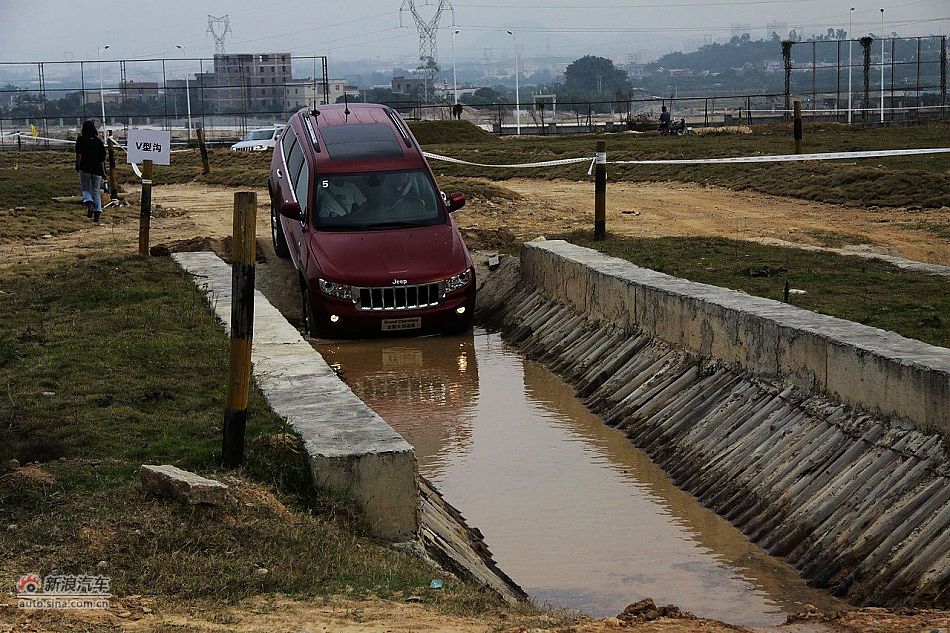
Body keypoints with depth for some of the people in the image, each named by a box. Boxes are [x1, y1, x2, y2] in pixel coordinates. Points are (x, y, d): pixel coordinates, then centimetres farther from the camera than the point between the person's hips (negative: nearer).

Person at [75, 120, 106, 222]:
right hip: (97, 169, 2)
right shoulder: (99, 141, 9)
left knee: (86, 190, 10)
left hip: (85, 168, -2)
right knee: (96, 192, 8)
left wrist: (79, 167, -3)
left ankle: (89, 204, -20)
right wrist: (103, 172, 15)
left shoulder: (81, 139, 2)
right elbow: (102, 158, 10)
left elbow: (79, 155, -8)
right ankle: (97, 213, -6)